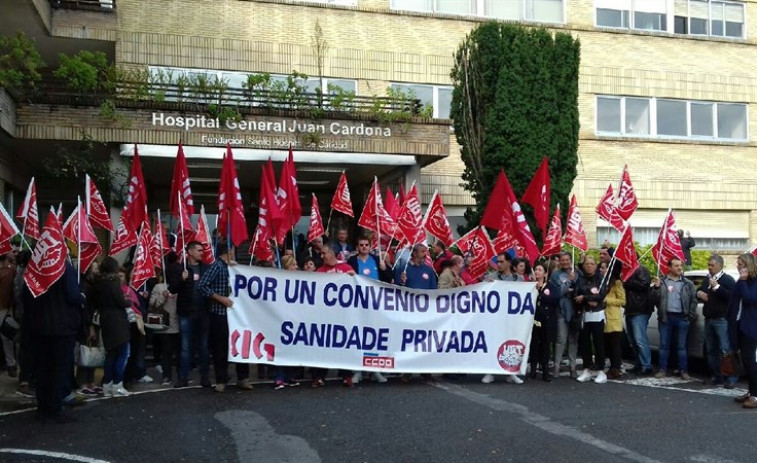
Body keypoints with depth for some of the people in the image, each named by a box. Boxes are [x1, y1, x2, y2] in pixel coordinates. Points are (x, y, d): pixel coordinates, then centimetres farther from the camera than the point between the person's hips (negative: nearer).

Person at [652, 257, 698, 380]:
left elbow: (693, 300, 5)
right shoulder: (662, 282, 6)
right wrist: (656, 287, -13)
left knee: (682, 346, 4)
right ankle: (663, 370, 11)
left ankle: (684, 371, 9)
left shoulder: (688, 283, 7)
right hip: (666, 318, 0)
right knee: (664, 345, 5)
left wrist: (691, 316, -3)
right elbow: (655, 300, 2)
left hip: (682, 318, 0)